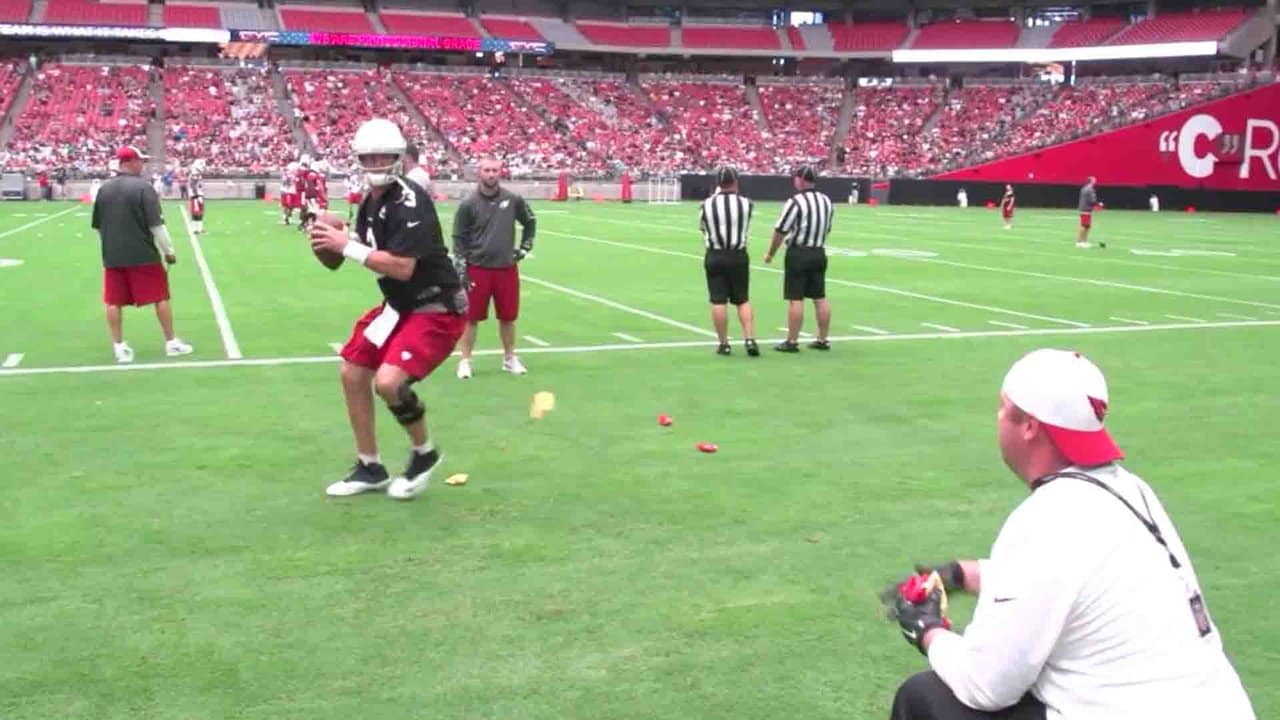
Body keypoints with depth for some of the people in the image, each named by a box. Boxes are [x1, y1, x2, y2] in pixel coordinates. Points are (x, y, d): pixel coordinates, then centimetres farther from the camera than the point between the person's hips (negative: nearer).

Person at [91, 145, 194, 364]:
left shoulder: (103, 189, 5)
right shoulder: (143, 187, -11)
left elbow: (97, 226, 12)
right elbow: (156, 225, -13)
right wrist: (168, 251, -4)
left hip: (112, 256, 5)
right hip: (143, 255, -4)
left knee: (114, 302, 8)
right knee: (160, 298, 7)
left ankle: (119, 347, 9)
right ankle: (171, 343, 12)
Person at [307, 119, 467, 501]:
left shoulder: (411, 202, -23)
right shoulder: (371, 200, 5)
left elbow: (402, 267, -30)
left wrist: (347, 246, -24)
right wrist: (334, 239, -9)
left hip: (437, 308, -9)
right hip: (399, 304, 10)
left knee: (389, 381, -23)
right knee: (353, 374, 10)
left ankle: (425, 454, 5)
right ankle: (369, 468, 24)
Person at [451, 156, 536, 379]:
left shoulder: (513, 200, -1)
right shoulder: (469, 204, -7)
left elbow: (530, 222, 17)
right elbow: (459, 239, -2)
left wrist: (524, 248, 11)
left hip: (507, 268, 2)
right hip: (477, 269, -2)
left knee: (508, 317, 11)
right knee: (471, 317, 1)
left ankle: (510, 358, 26)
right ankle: (465, 361, 12)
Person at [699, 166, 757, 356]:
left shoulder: (707, 204, -8)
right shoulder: (745, 204, -8)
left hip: (715, 256, 0)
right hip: (738, 256, 1)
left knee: (718, 301, 4)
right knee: (743, 300, 11)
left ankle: (723, 344, 7)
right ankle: (750, 339, 1)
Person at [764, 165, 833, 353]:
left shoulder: (796, 202, -15)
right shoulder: (826, 201, 7)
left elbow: (780, 231, -13)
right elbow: (827, 229, 14)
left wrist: (771, 253, -1)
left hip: (798, 254, -7)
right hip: (819, 253, 7)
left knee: (796, 299, -4)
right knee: (820, 298, 11)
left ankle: (792, 341, -1)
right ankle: (823, 340, 16)